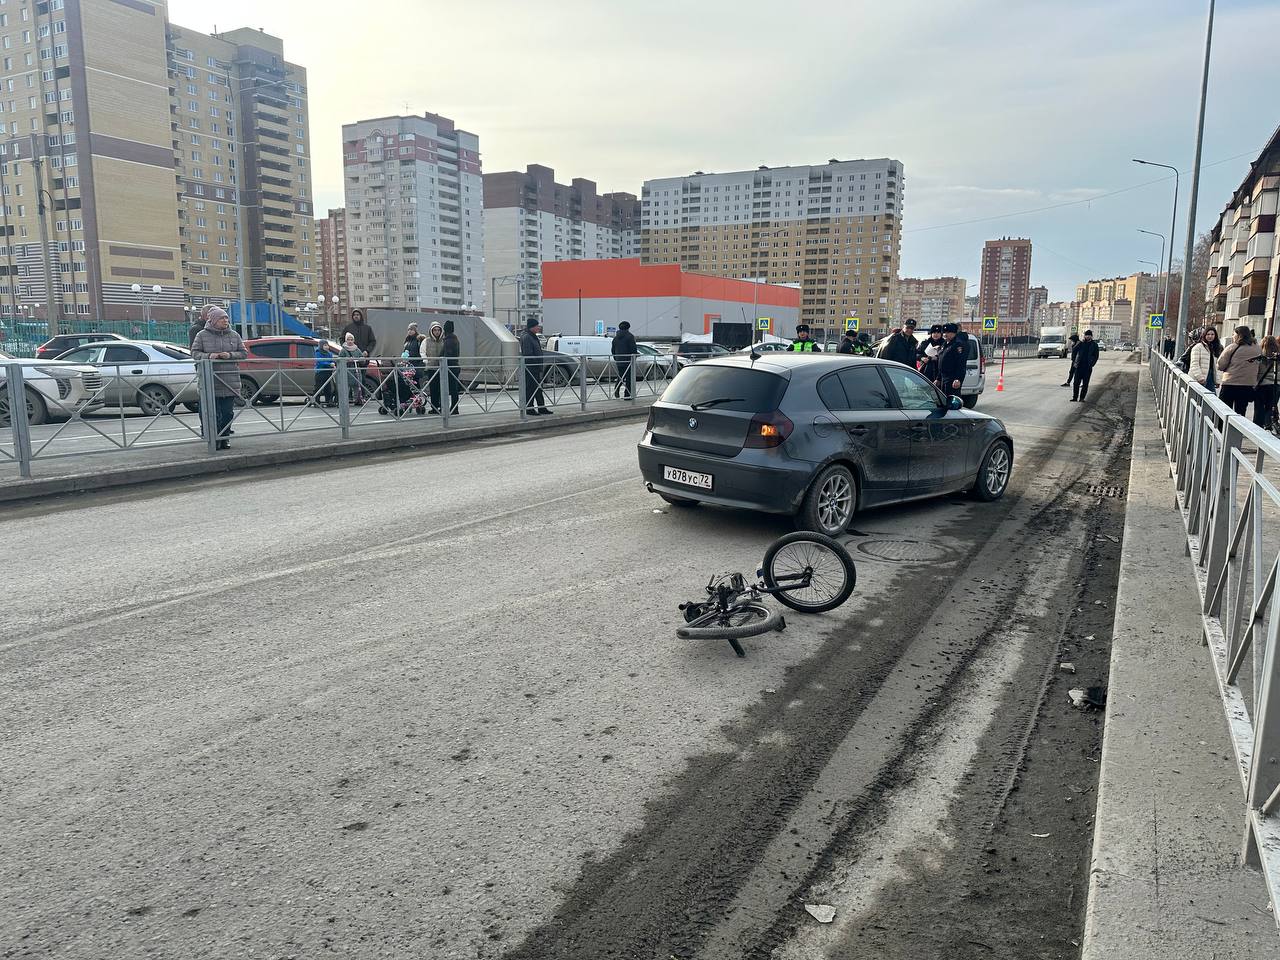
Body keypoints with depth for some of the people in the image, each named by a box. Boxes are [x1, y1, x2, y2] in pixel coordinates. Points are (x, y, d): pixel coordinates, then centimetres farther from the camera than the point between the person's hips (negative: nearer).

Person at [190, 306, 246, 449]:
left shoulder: (234, 335, 11)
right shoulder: (202, 335, 4)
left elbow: (243, 353, 9)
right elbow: (194, 353, 3)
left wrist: (230, 355, -11)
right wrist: (208, 356, -17)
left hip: (230, 382, 2)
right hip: (211, 382, -2)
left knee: (228, 412, 4)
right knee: (214, 413, -5)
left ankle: (225, 438, 14)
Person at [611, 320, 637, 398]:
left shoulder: (616, 337, 12)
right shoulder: (630, 336, -8)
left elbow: (612, 350, 16)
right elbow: (633, 349, -13)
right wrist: (634, 358, -1)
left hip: (619, 361, 5)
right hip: (628, 360, -5)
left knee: (620, 376, 20)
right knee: (629, 377, 0)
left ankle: (616, 388, -6)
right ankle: (627, 395, 0)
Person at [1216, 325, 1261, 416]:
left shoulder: (1233, 348, -10)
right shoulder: (1257, 349, 5)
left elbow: (1220, 365, -9)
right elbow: (1258, 368, 11)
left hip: (1230, 384, -4)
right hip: (1249, 385, 4)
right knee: (1240, 413, 10)